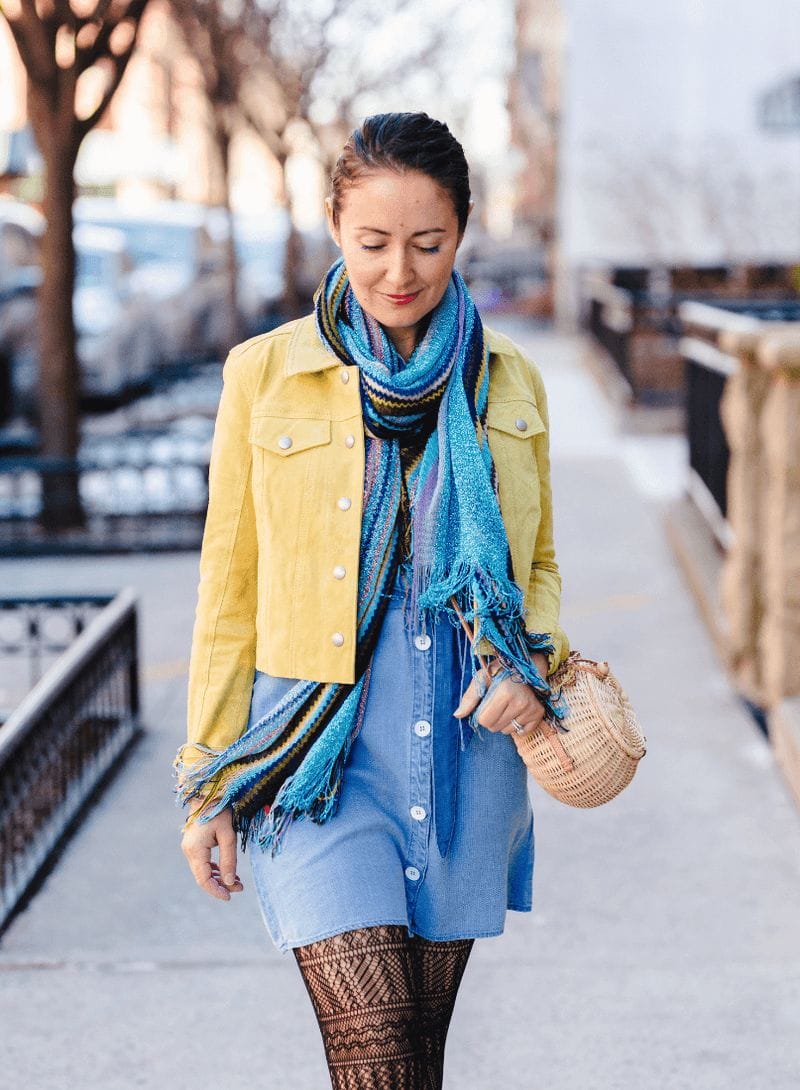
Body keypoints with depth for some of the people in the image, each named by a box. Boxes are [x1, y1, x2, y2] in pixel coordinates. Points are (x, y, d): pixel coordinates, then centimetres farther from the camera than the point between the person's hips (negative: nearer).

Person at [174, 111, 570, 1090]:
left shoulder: (507, 382, 6)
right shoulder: (265, 373, 0)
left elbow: (538, 564, 17)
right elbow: (229, 588, 4)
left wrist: (530, 658, -6)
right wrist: (209, 783, 3)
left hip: (464, 744, 3)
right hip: (318, 746, -3)